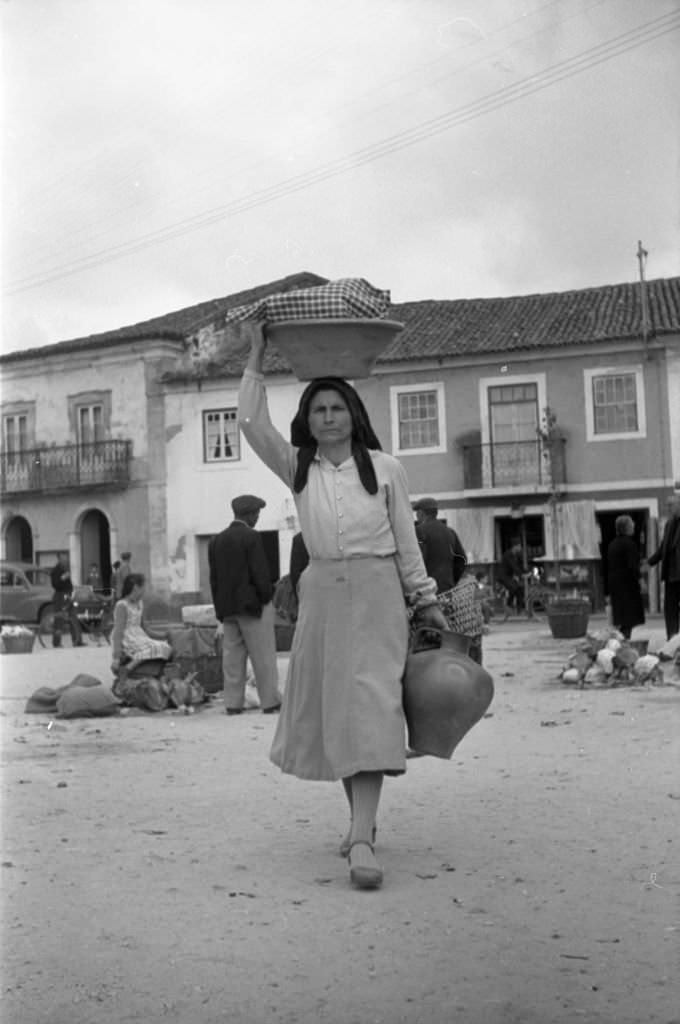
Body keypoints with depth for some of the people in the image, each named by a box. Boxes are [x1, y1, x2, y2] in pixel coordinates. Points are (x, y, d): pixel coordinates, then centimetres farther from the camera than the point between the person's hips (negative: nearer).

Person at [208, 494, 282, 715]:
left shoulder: (216, 540, 9)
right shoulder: (252, 537, -10)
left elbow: (213, 578, 10)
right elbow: (260, 573, -14)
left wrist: (220, 607, 13)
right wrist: (267, 597, -1)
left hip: (227, 606, 6)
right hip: (252, 604, -6)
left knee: (233, 657, 7)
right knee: (263, 657, -1)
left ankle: (233, 703, 7)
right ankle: (270, 701, 1)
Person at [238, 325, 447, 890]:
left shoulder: (384, 467, 4)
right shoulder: (297, 467, 9)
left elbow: (406, 540, 7)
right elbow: (253, 425, -2)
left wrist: (425, 601, 7)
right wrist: (257, 359, -1)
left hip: (375, 593, -3)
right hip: (322, 592, 4)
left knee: (369, 705, -13)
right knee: (329, 706, 7)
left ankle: (362, 840, -20)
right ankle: (362, 819, 23)